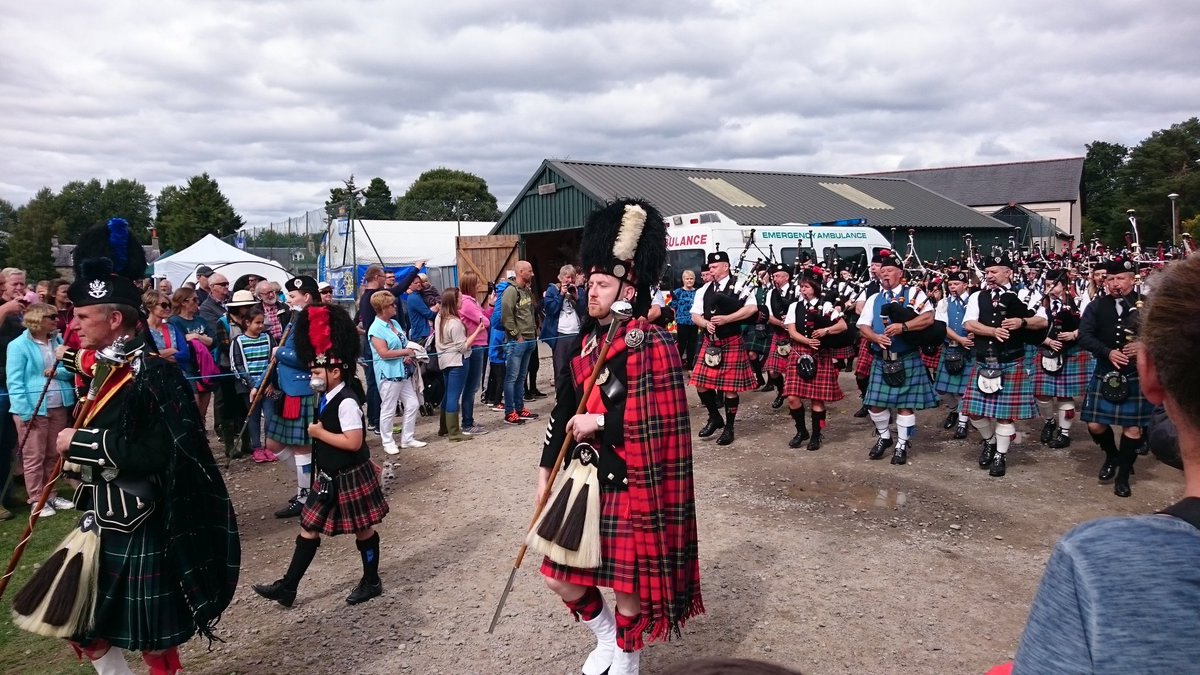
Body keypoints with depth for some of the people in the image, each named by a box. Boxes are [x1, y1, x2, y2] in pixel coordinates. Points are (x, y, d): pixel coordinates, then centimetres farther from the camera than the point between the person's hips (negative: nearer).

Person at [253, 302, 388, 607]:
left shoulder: (346, 401, -23)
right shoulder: (329, 398, 5)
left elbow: (354, 442, -30)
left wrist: (319, 433, -20)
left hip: (349, 477, -9)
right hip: (330, 476, 9)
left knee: (363, 529, 8)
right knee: (309, 527, 12)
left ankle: (372, 582, 26)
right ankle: (287, 587, 21)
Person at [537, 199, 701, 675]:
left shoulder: (653, 346, -16)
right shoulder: (585, 342, 6)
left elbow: (664, 423, -21)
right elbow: (564, 408, 13)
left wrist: (601, 423, -19)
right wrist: (546, 469, 13)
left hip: (631, 487, -7)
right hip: (586, 479, 7)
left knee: (630, 586, 8)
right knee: (561, 578, 14)